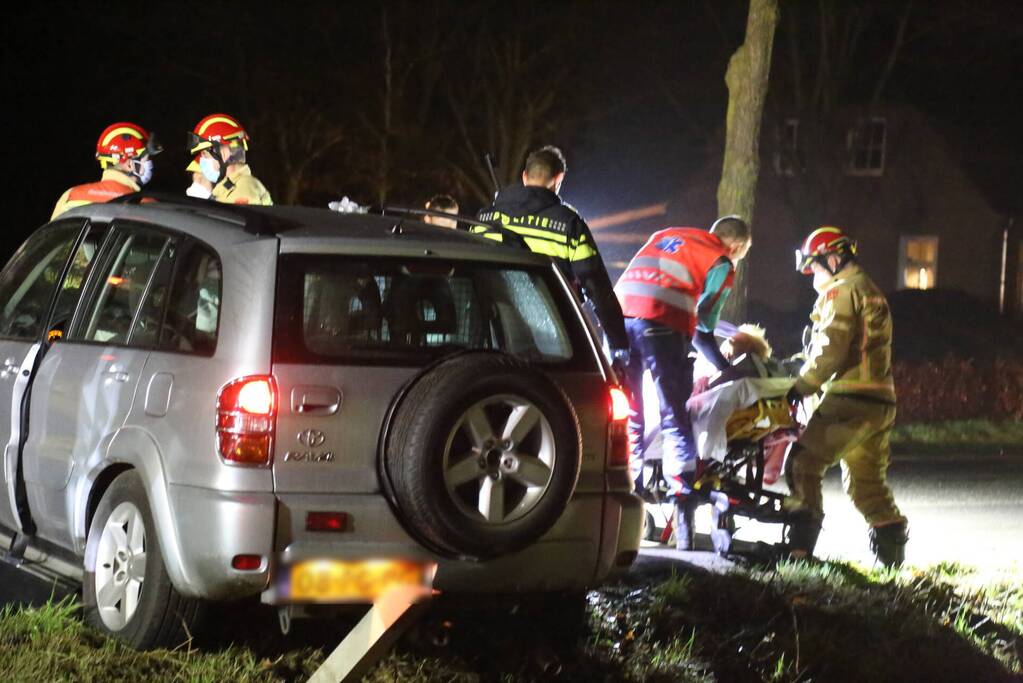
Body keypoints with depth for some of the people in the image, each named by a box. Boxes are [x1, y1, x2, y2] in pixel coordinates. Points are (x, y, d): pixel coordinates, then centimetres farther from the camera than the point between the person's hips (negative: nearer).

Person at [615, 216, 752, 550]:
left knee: (627, 419, 15)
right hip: (662, 322, -5)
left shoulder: (665, 235, 30)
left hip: (619, 310, 5)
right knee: (677, 422, -1)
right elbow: (703, 330, 7)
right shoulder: (722, 264, 12)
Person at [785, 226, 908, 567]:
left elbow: (830, 350, -14)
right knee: (867, 479, 16)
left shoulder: (841, 292, -5)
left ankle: (800, 544, -16)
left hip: (849, 399, -9)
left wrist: (801, 386, -6)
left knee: (803, 463, -8)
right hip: (880, 402, 9)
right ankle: (892, 547, 12)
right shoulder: (872, 292, 24)